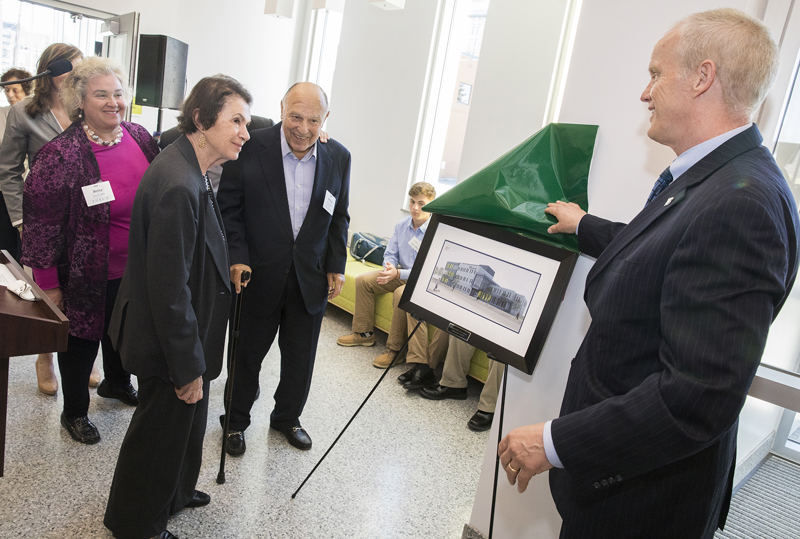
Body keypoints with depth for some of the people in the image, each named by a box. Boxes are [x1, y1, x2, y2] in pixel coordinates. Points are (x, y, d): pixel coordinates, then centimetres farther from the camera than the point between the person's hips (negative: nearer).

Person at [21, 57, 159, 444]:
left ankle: (116, 383, 53)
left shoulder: (141, 138, -1)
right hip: (87, 274, -5)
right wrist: (49, 285, -12)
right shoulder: (60, 154, -18)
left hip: (136, 269, 5)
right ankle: (74, 412, 36)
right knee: (82, 340, 13)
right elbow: (41, 221, -15)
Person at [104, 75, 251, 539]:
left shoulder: (191, 170, 2)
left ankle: (174, 492, 53)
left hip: (185, 332, 10)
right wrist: (188, 366, -21)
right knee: (163, 428, 13)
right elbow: (169, 288, -29)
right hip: (169, 344, -10)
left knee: (186, 419, 27)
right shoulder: (178, 187, -30)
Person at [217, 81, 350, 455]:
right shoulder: (251, 149, -12)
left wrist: (336, 266, 4)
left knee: (300, 357, 16)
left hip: (311, 278, 3)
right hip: (258, 273, -3)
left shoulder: (338, 158, -1)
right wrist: (236, 258, -15)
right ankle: (236, 421, 38)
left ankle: (287, 417, 41)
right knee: (247, 351, 14)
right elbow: (229, 209, -6)